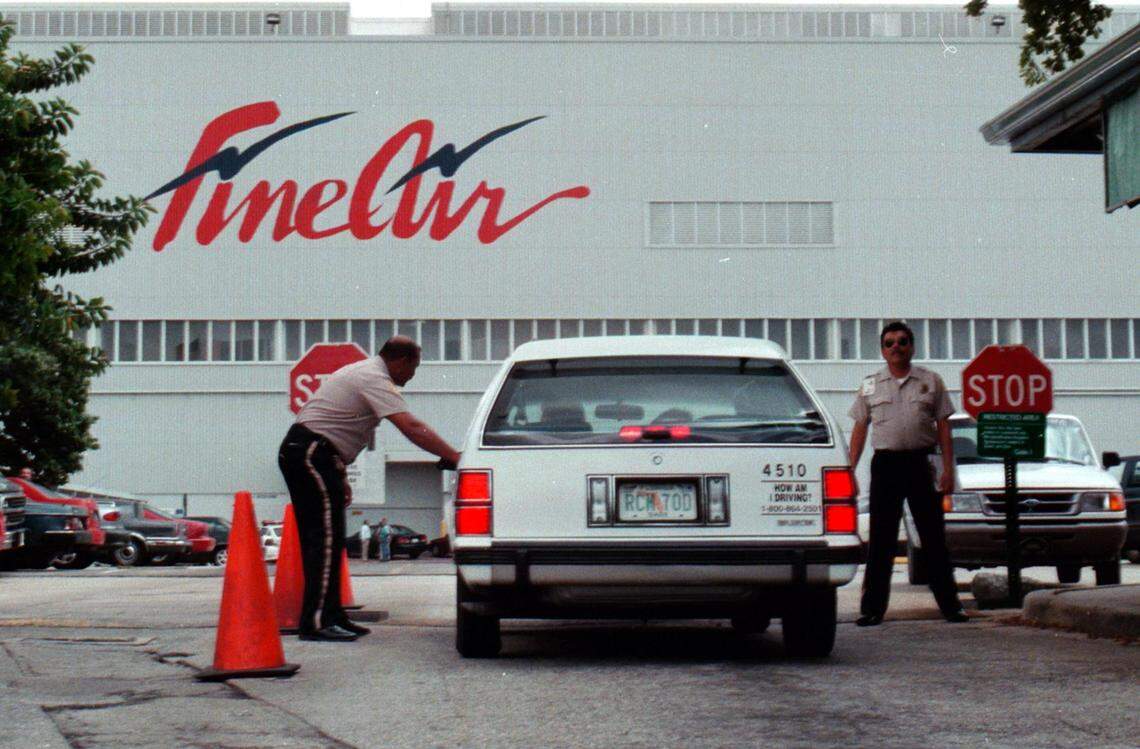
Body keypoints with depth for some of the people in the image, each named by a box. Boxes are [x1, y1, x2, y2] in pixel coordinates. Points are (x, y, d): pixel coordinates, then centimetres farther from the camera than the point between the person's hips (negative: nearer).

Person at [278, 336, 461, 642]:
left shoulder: (363, 372, 20)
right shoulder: (374, 380, -13)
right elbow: (411, 427, -23)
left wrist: (340, 476, 22)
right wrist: (454, 457, -23)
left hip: (300, 453, 11)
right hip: (311, 453, -11)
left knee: (320, 539, 12)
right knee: (326, 539, -11)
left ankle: (330, 616, 17)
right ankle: (316, 622, -13)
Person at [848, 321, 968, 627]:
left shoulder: (930, 381, 7)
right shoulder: (870, 386, 10)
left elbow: (943, 426, 6)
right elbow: (860, 429, 11)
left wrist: (948, 469, -2)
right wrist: (850, 471, 3)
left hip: (921, 462, 0)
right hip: (885, 463, 0)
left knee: (934, 538, 3)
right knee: (881, 540, 1)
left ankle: (950, 604, 8)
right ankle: (872, 607, 5)